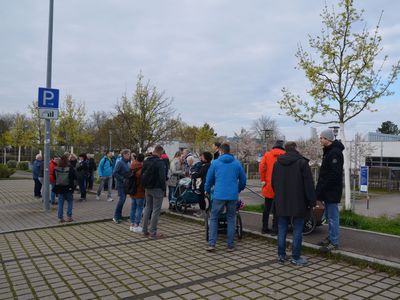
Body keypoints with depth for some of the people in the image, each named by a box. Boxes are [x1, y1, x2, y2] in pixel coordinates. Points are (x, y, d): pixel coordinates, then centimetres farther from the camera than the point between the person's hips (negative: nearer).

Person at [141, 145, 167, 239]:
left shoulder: (146, 161, 8)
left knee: (147, 208, 16)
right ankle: (153, 233, 2)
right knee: (156, 210, -1)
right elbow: (162, 177, -18)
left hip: (147, 189, 8)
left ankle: (145, 231, 20)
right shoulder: (160, 162, -17)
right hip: (157, 189, -7)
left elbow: (142, 174, 12)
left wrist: (145, 185, 17)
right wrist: (163, 188, -6)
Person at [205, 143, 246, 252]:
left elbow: (209, 179, 7)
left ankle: (211, 244, 2)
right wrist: (238, 190, 29)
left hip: (219, 195, -1)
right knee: (231, 219, 12)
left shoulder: (215, 163, 1)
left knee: (213, 218, 9)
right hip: (233, 196, 2)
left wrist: (207, 191, 25)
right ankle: (230, 245, 15)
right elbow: (243, 180, 10)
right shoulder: (237, 163, 5)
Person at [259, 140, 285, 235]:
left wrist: (262, 179, -4)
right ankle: (275, 229, 7)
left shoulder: (267, 154, 3)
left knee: (267, 208, 15)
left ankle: (264, 228, 21)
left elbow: (261, 166, -10)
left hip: (268, 185, 2)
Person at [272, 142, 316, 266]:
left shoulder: (277, 163, 7)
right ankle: (296, 257, 7)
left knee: (282, 229, 11)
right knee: (297, 230, 3)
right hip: (298, 202, -4)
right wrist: (312, 201, -5)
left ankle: (281, 255, 17)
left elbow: (273, 183, 13)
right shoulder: (302, 162, -9)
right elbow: (309, 183, -10)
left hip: (281, 202, 5)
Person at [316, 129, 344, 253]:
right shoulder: (328, 151, 15)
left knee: (332, 216, -3)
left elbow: (334, 174, -24)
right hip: (327, 191, 10)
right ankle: (331, 237, 29)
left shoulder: (335, 152, -17)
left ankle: (334, 242, 4)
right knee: (329, 215, 18)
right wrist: (320, 189, 16)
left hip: (332, 191, -10)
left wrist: (322, 189, -20)